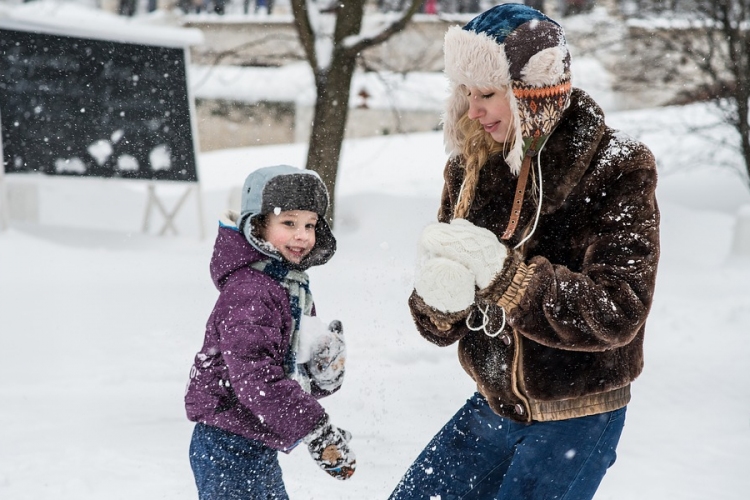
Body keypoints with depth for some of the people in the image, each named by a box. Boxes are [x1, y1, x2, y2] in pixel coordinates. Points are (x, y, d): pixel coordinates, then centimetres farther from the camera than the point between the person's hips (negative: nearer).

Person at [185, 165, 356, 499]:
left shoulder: (291, 286, 12)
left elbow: (294, 371, 18)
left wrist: (326, 369, -6)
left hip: (258, 449, 10)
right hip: (228, 448, -10)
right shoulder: (248, 292, -21)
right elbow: (255, 377, -30)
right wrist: (317, 433, -30)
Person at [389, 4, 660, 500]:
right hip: (494, 406, 6)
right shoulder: (471, 168, 0)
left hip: (577, 420, -5)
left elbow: (617, 314, -23)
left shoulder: (618, 170, -15)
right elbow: (441, 326, 0)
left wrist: (504, 275, -33)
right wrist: (439, 300, -24)